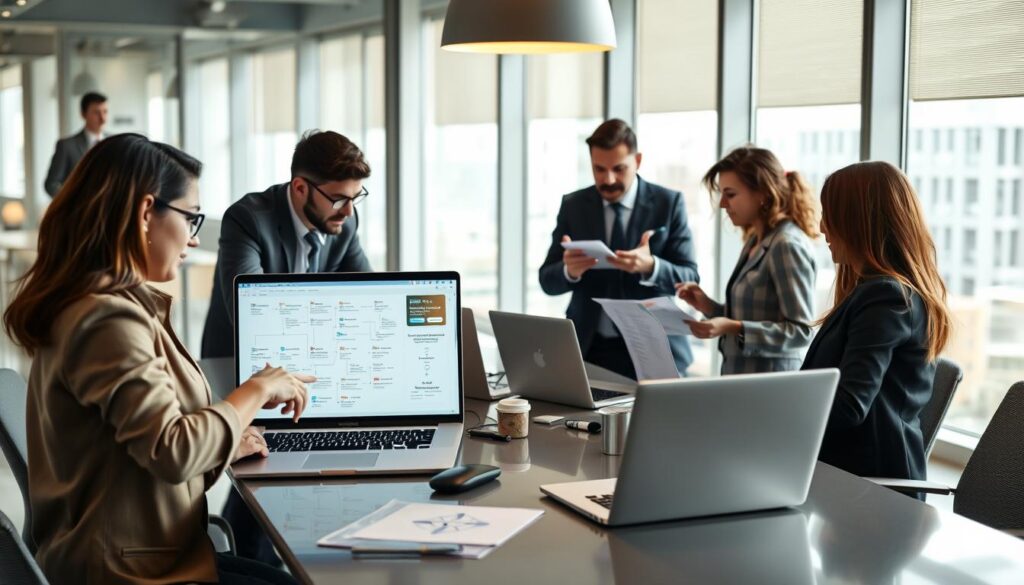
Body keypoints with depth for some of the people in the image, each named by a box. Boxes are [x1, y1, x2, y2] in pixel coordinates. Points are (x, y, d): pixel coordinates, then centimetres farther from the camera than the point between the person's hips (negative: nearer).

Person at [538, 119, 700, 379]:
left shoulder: (669, 203, -1)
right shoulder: (572, 205, 4)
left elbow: (689, 279, -5)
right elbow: (547, 281, 3)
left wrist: (650, 267, -26)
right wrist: (569, 270, -20)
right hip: (588, 350, 1)